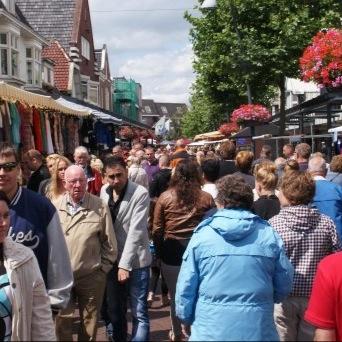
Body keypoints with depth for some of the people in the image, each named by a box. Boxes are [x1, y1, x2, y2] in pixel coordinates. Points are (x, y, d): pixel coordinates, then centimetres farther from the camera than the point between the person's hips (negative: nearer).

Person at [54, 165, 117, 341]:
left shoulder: (100, 206, -6)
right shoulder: (55, 207, -1)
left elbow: (109, 242, -2)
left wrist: (104, 268, -2)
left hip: (92, 276, -1)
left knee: (89, 322, 15)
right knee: (62, 321, 12)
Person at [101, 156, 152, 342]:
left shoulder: (140, 194, -13)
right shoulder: (104, 192, 3)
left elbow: (136, 231, -17)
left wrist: (125, 264, -19)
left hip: (135, 262, -5)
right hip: (111, 261, 5)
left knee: (139, 314, 1)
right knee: (110, 311, 13)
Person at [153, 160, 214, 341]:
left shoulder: (165, 197, -4)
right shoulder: (206, 198, -3)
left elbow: (157, 230, -1)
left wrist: (160, 252, 11)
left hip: (172, 252, 0)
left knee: (175, 296, 13)